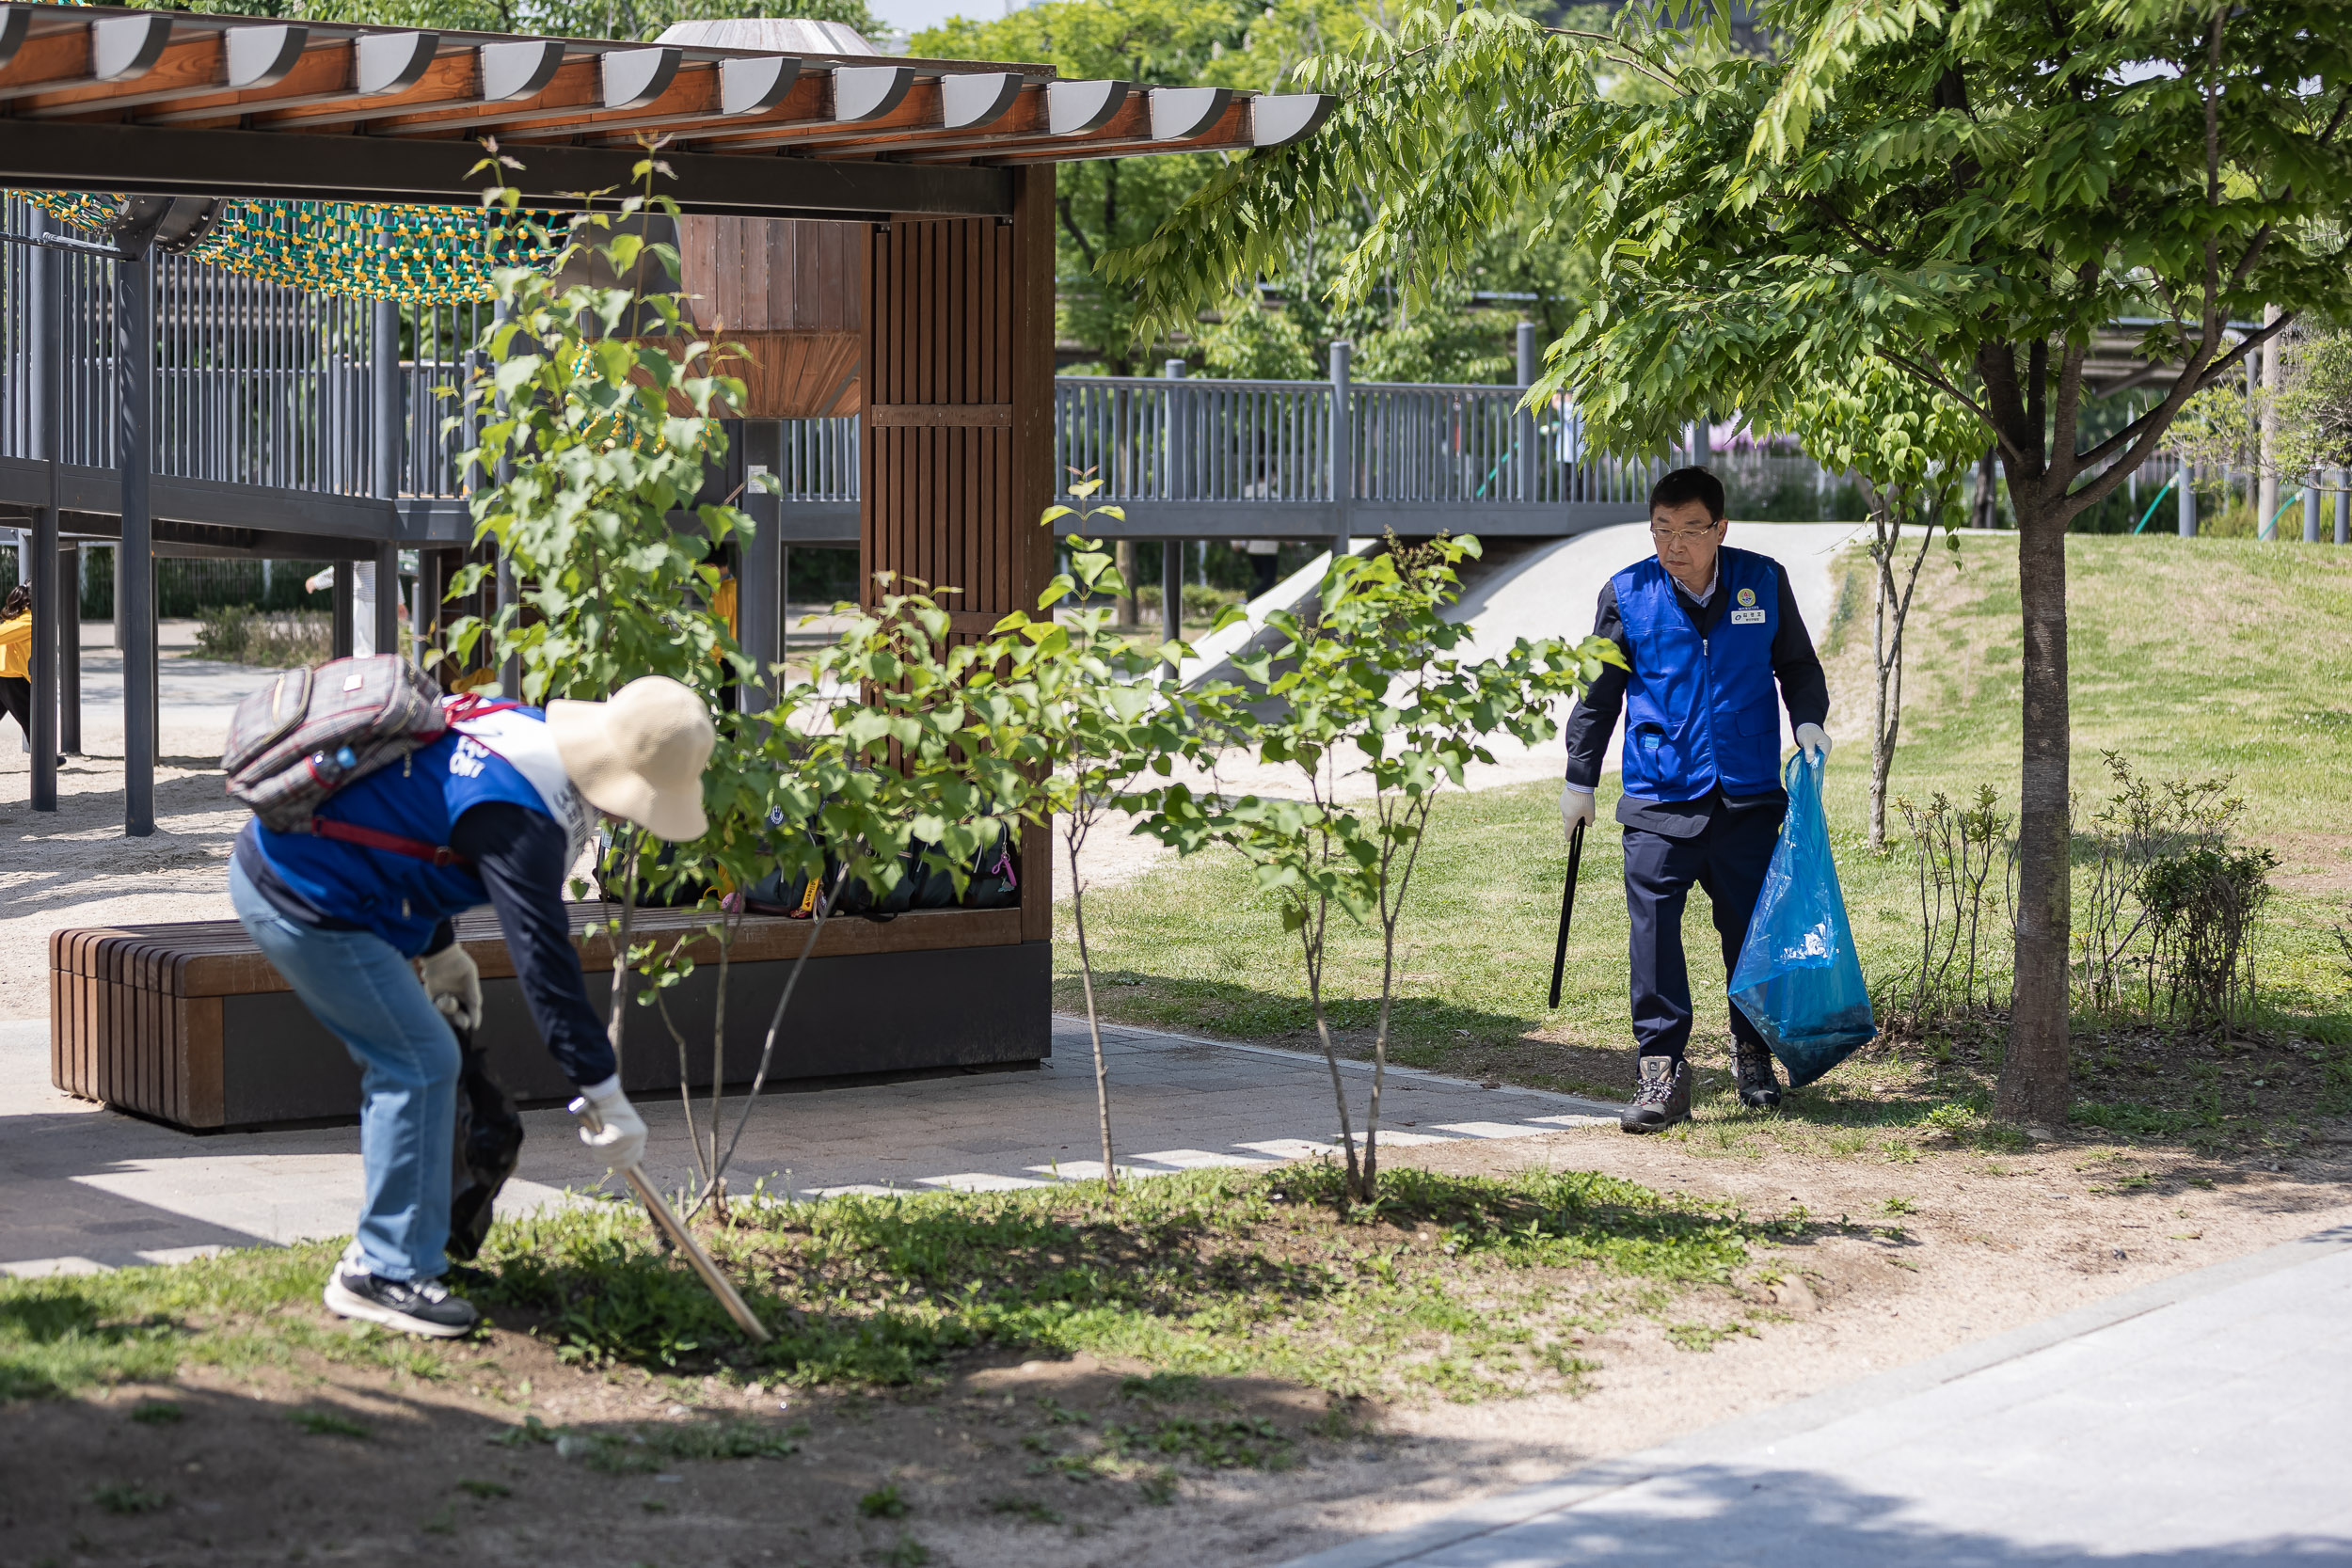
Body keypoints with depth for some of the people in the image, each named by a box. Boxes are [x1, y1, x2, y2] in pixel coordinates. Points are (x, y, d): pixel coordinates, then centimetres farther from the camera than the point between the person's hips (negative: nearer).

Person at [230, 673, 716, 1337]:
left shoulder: (519, 725, 6)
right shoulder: (519, 816, -25)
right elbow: (542, 957, -27)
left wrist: (440, 949, 25)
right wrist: (605, 1094, -23)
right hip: (306, 906, -11)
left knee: (397, 1060, 18)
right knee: (420, 1064, -9)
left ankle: (387, 1247, 28)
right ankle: (387, 1273, -3)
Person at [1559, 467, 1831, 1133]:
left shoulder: (1764, 581, 3)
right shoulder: (1626, 594, 0)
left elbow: (1797, 664, 16)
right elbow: (1599, 693, 9)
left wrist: (1809, 719, -2)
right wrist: (1579, 780, 10)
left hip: (1748, 797, 1)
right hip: (1657, 800, -1)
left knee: (1751, 928, 9)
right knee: (1654, 929, -10)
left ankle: (1753, 1054, 28)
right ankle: (1661, 1071, -6)